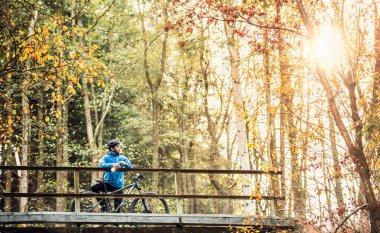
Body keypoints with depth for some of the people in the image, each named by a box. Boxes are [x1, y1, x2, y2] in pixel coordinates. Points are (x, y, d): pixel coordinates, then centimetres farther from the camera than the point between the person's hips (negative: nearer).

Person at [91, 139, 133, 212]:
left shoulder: (123, 158, 8)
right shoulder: (106, 157, 1)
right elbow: (101, 165, -18)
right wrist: (112, 164, -34)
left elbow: (130, 167, -3)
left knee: (117, 208, -2)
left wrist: (125, 164, -24)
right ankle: (103, 206, -8)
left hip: (118, 186, 1)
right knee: (94, 188, -24)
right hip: (108, 183, -1)